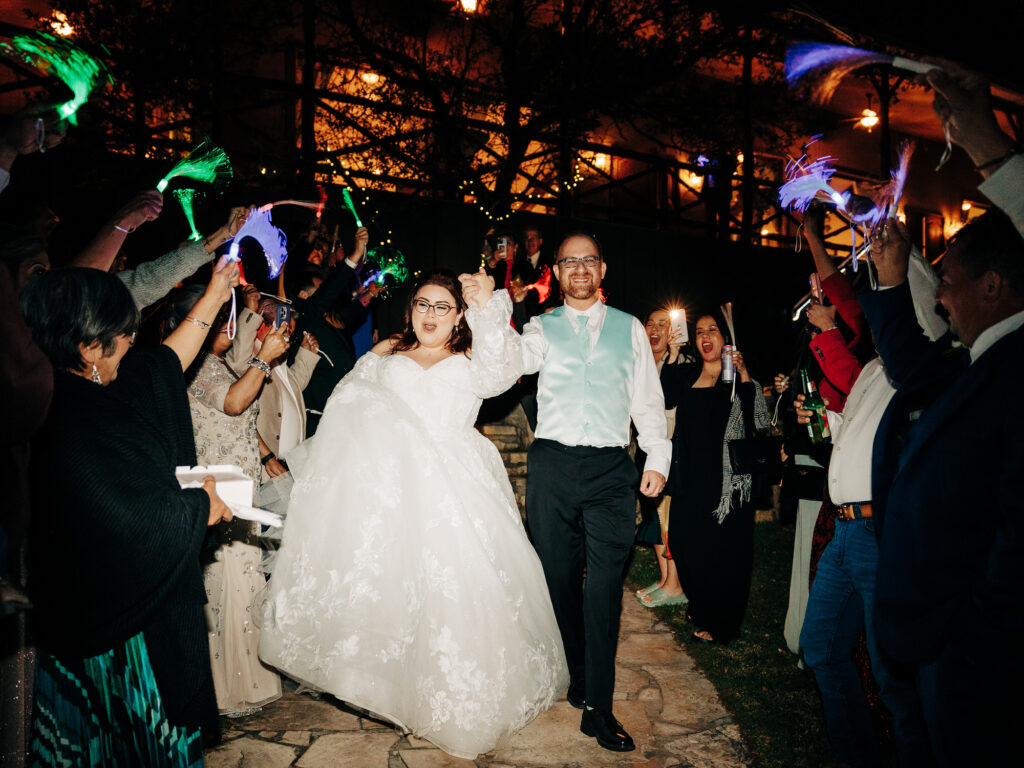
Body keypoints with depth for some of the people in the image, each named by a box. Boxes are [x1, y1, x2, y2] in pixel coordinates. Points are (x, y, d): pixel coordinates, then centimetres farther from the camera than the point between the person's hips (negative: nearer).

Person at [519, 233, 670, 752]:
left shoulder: (630, 329, 14)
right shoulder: (542, 328, 11)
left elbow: (647, 398, 14)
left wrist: (657, 457, 5)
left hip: (611, 469, 0)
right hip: (553, 463, 1)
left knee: (605, 585, -5)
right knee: (558, 578, 8)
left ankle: (597, 706, 3)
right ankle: (575, 679, 26)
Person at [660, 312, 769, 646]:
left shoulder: (738, 377, 3)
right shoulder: (685, 374, 10)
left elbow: (758, 420, -11)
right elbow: (665, 399, -9)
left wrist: (744, 375, -17)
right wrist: (672, 354, -14)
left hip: (727, 478, -3)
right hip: (691, 477, 3)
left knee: (725, 551, 2)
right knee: (687, 545, 8)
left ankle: (722, 626, 21)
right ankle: (702, 613, 32)